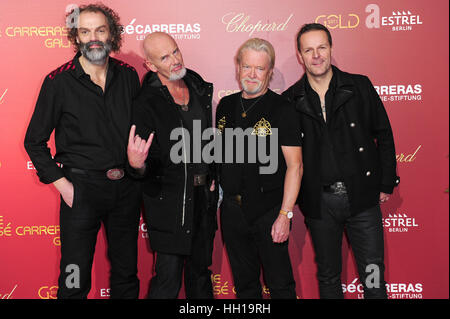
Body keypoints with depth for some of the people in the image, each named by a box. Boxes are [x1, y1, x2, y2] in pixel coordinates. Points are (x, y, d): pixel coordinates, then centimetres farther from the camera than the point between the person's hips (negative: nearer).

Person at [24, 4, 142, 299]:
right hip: (82, 186, -3)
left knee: (127, 273, 16)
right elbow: (35, 141, -1)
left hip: (126, 186, 4)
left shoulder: (128, 75, 3)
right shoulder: (59, 81, -6)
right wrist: (62, 184, -7)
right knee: (75, 280, 4)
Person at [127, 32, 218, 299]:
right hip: (169, 199, -6)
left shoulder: (199, 87, 5)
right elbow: (150, 166, -15)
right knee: (169, 278, -1)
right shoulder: (147, 103, -13)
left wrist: (213, 177, 11)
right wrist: (137, 165, -37)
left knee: (201, 269, 19)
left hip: (204, 195, 6)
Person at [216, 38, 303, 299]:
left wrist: (285, 215, -18)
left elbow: (295, 165, -13)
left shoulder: (283, 110, -9)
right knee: (244, 282, 18)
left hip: (269, 209, -5)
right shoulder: (226, 106, 7)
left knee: (280, 283, 6)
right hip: (231, 210, 5)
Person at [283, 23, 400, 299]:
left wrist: (386, 183, 2)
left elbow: (384, 134, 5)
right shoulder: (290, 100, 0)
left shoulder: (360, 86, 0)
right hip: (319, 201, 1)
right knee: (328, 276, 14)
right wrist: (294, 199, 2)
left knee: (373, 276, 7)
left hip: (363, 196, 0)